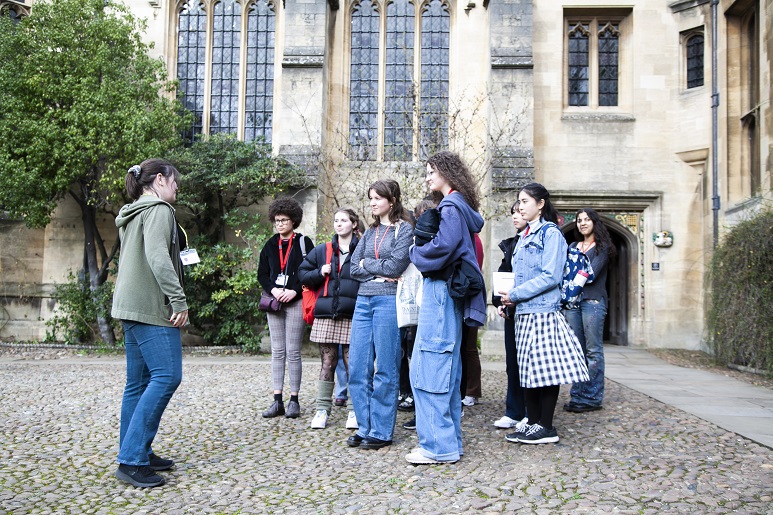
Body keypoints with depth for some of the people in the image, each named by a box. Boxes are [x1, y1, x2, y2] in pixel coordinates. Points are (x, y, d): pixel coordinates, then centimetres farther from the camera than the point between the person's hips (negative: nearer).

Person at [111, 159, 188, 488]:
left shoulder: (131, 215, 22)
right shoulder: (158, 210, -7)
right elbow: (157, 256, -20)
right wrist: (179, 300, -20)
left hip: (130, 306, 10)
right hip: (151, 307, -10)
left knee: (139, 381, 10)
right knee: (166, 376, -11)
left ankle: (137, 454, 16)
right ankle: (131, 459, -12)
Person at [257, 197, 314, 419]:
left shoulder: (304, 242, 0)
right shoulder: (270, 245, 13)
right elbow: (262, 273, 12)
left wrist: (294, 291, -15)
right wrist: (272, 289, -6)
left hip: (295, 302, -4)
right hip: (274, 301, 4)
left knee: (293, 352, -3)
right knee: (277, 351, 5)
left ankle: (294, 401, 5)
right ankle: (278, 401, 8)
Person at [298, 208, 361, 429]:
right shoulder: (322, 251, 13)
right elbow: (303, 274, 16)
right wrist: (320, 273, -1)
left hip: (352, 316, -2)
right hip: (326, 316, 2)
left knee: (353, 365, 0)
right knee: (327, 364, 6)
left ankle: (356, 411, 10)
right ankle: (322, 409, 13)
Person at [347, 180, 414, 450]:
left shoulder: (405, 229, -1)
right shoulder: (370, 232, 17)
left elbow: (395, 266, -12)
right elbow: (353, 268, 9)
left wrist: (367, 263, -1)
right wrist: (379, 273, -5)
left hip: (389, 301, -6)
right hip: (363, 301, 6)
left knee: (385, 369, -1)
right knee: (357, 367, 5)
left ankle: (382, 432, 8)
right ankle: (364, 427, 16)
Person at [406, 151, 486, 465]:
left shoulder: (451, 206, -10)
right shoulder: (458, 206, 20)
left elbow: (442, 247, -22)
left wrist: (417, 254, -4)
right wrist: (422, 253, 9)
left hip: (441, 291, -10)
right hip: (450, 294, 10)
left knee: (428, 368, -8)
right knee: (446, 369, 12)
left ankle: (438, 446, -4)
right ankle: (450, 441, 19)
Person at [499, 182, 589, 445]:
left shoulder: (551, 233, -7)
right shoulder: (524, 237, 19)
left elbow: (551, 276, -16)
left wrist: (515, 294, -15)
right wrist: (510, 300, 6)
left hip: (543, 311, -9)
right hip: (524, 312, 9)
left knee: (545, 367, -4)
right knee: (528, 369, 10)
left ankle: (546, 427, 3)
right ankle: (533, 423, 17)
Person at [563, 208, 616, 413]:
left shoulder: (602, 247, 3)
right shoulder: (573, 246, 19)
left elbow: (591, 274, -9)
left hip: (593, 301, -5)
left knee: (593, 351, -4)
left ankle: (592, 398, -1)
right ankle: (577, 395, 10)